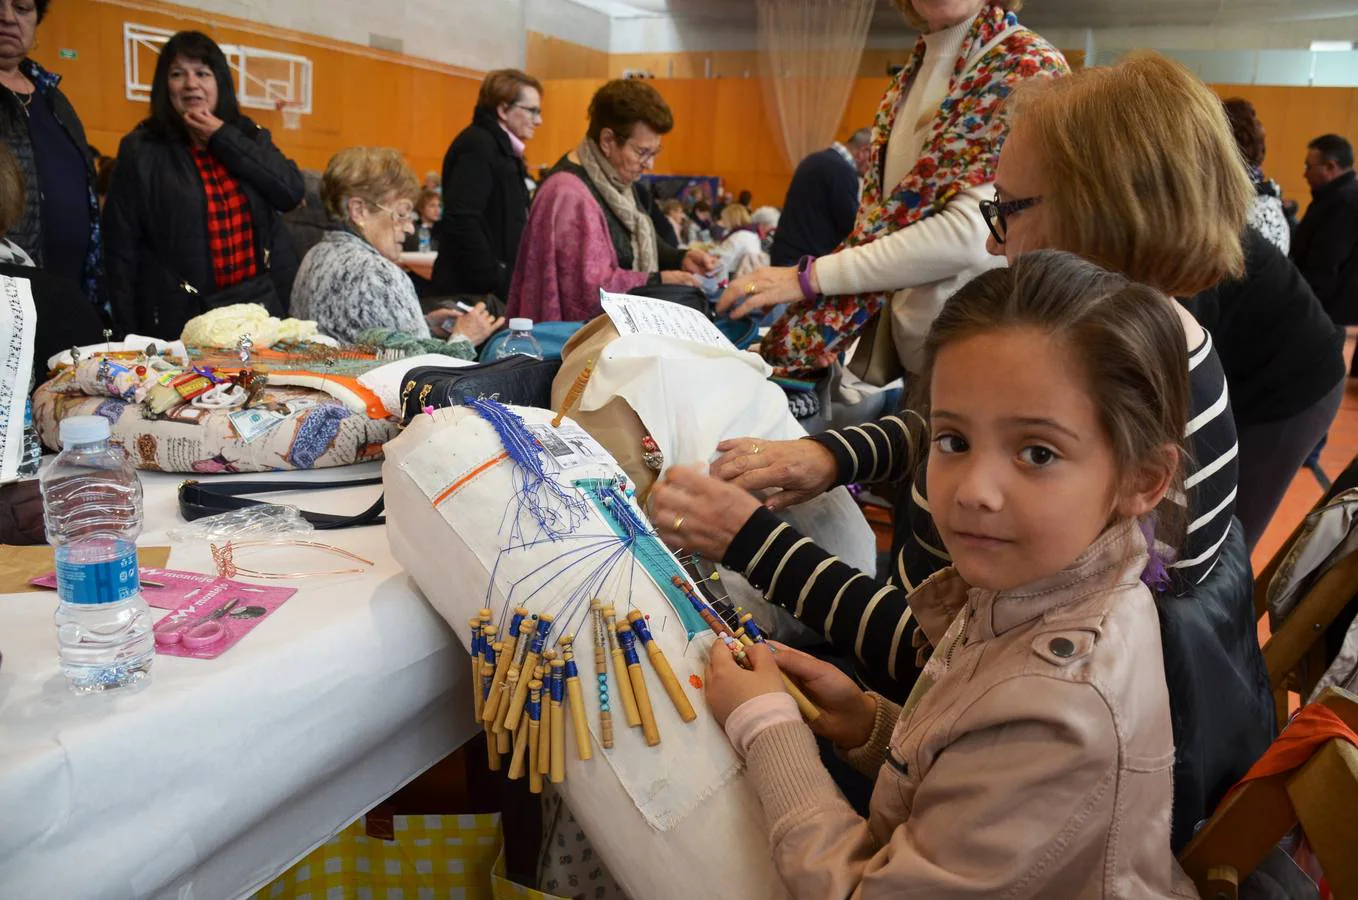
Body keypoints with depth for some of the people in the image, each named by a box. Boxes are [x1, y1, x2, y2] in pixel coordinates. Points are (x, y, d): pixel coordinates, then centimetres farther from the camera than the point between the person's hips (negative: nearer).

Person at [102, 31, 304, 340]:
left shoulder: (249, 137, 11)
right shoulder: (141, 151, 1)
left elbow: (292, 193, -5)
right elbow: (122, 249, 0)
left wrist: (223, 138, -6)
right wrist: (130, 336, -4)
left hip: (259, 304, 3)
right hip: (180, 316, -2)